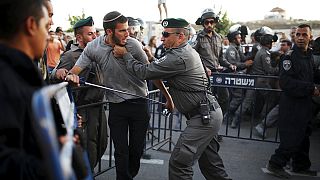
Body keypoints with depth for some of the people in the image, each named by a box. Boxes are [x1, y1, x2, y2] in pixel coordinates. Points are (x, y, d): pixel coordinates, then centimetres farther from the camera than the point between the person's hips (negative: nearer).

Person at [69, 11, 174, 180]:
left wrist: (167, 96, 1)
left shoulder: (133, 44, -13)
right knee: (121, 151, 3)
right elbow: (74, 71, -10)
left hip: (139, 102, 0)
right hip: (116, 105, 0)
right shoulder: (93, 48, -9)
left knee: (137, 149, 13)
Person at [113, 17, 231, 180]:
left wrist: (125, 55, -3)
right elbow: (164, 70, 20)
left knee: (179, 163, -6)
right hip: (210, 113, 10)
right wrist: (152, 59, 6)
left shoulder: (179, 57, -20)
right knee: (209, 160, 21)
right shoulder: (188, 51, 12)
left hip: (204, 118, -10)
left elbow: (144, 72, -16)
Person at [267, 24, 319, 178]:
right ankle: (275, 164, 10)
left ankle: (301, 166, 30)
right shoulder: (290, 56, -14)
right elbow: (285, 82, -23)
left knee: (303, 137, 16)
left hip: (305, 104, 8)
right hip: (291, 104, -8)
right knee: (292, 138, -6)